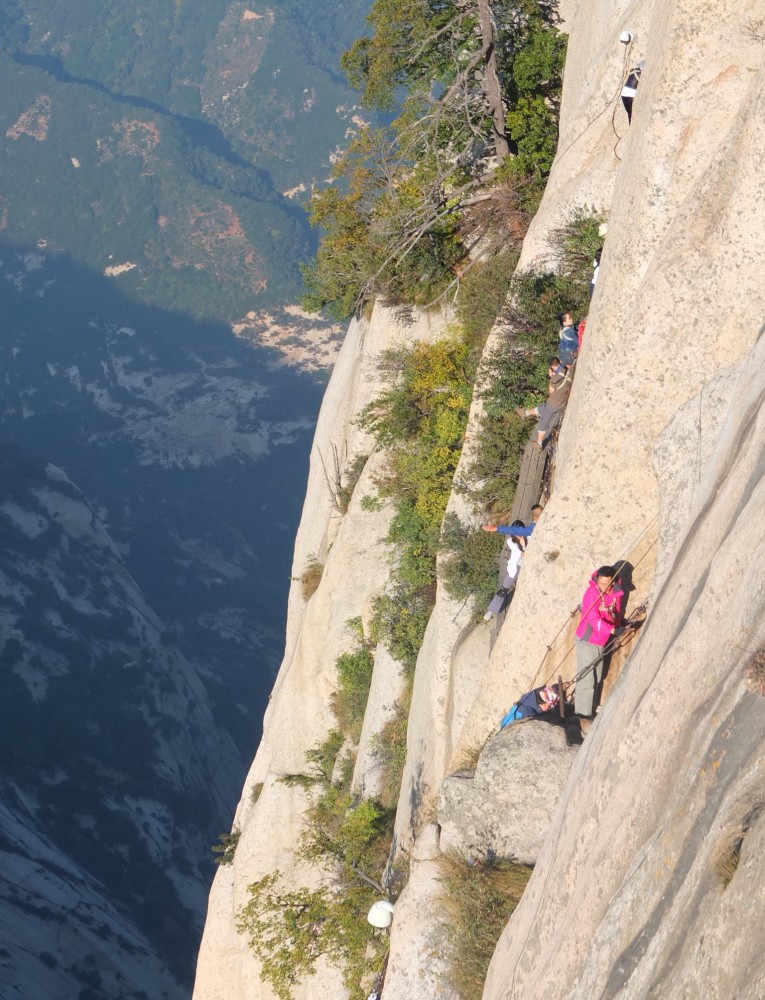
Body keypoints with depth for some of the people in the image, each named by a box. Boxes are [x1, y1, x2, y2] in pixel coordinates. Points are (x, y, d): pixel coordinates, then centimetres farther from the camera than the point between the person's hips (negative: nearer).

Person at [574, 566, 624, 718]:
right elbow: (594, 619, -31)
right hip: (587, 641, -7)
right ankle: (583, 713, 3)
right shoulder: (592, 593, -22)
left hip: (601, 641, 7)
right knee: (587, 678, -5)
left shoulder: (617, 594, -2)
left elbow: (617, 619, -2)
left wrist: (609, 612, -24)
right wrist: (612, 630, -43)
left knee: (597, 678, 16)